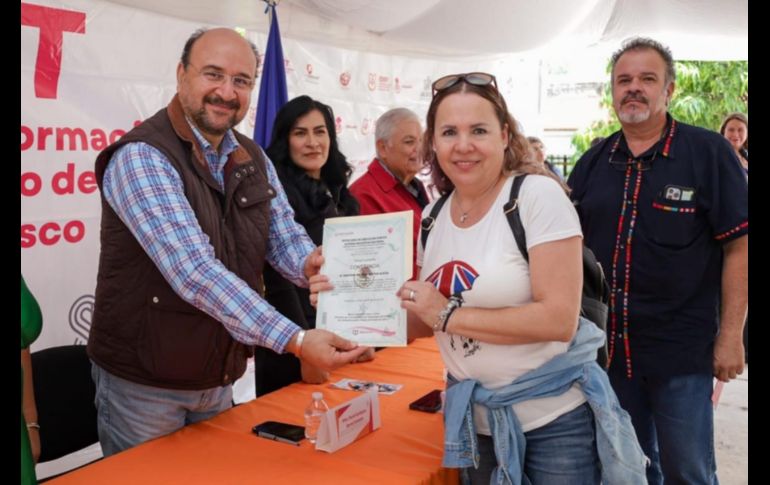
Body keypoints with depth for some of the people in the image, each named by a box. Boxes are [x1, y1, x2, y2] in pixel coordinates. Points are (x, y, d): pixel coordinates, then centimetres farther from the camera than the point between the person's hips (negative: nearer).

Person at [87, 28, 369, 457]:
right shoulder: (141, 157, -21)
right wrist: (294, 340, -38)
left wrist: (312, 264, -24)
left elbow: (285, 236, 1)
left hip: (221, 378, 6)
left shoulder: (253, 159, 3)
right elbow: (194, 270, -32)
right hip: (144, 383, -6)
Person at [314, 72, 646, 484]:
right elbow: (428, 323, 10)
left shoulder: (537, 195, -16)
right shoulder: (435, 215, 2)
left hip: (555, 417, -5)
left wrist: (451, 314, -22)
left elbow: (560, 319, -22)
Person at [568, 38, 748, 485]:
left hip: (683, 348, -4)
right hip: (609, 344, 4)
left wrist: (731, 335, -11)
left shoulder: (708, 152, -7)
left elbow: (739, 246, -8)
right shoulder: (593, 162, 5)